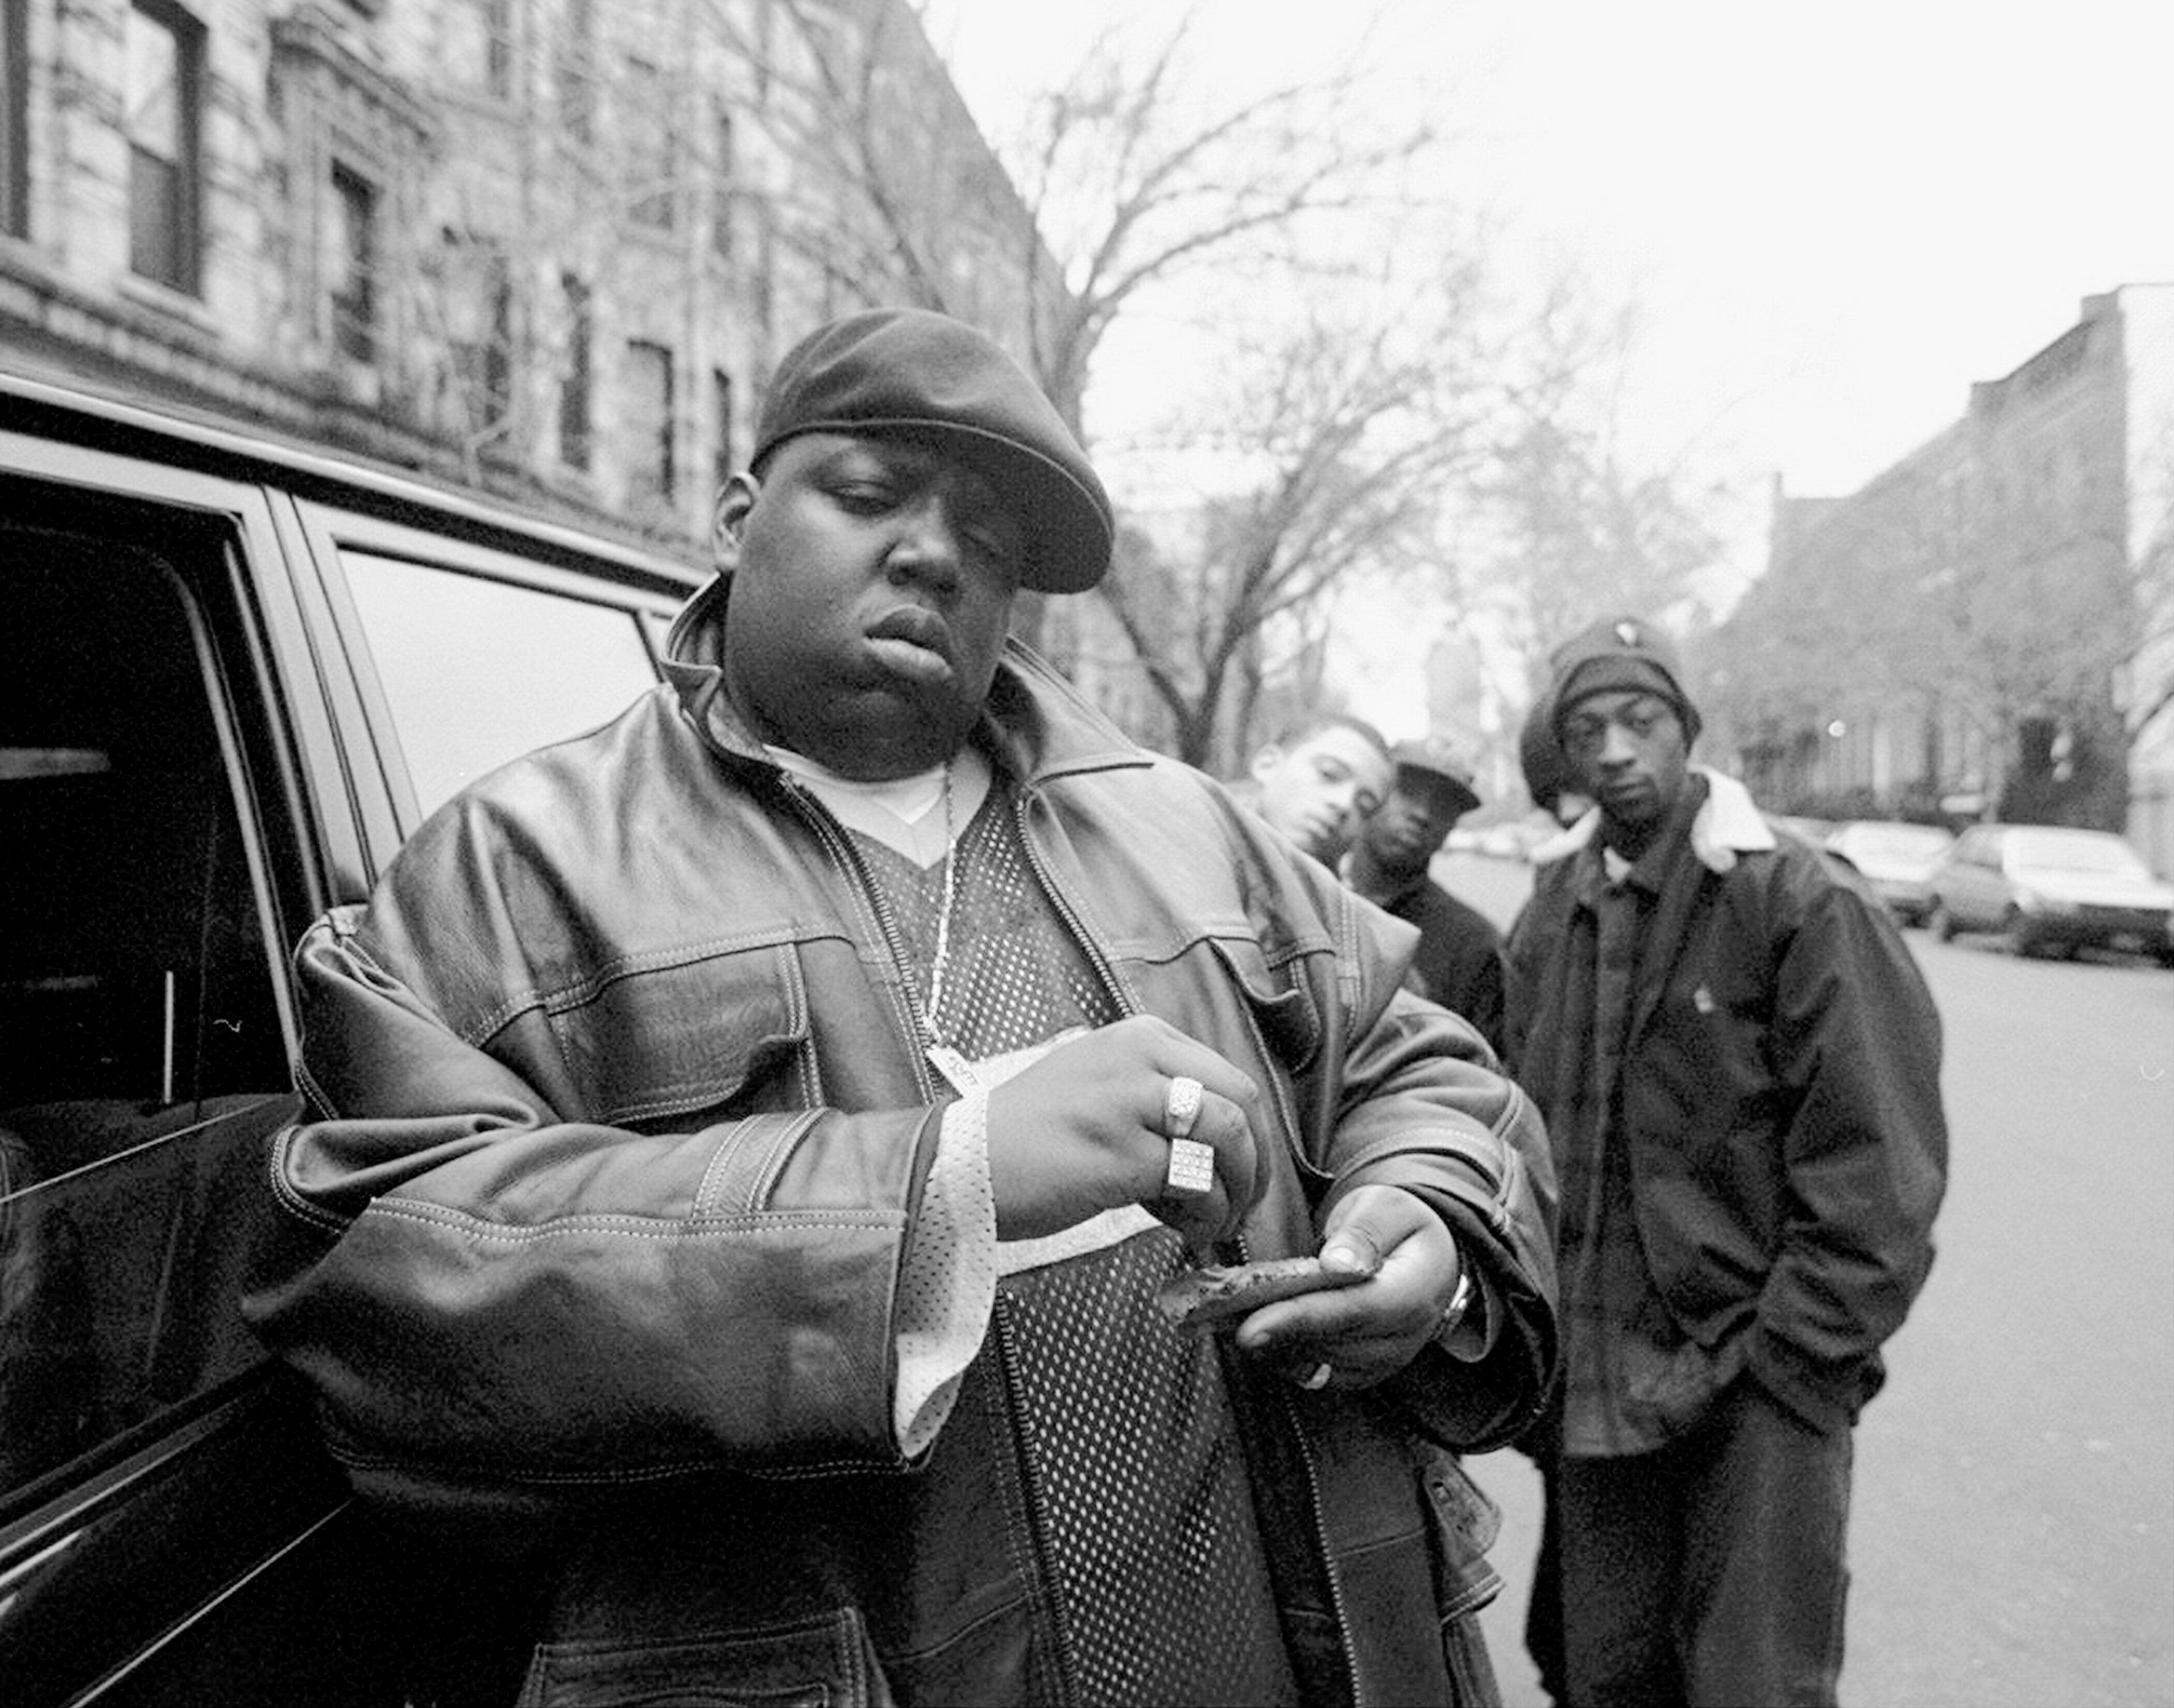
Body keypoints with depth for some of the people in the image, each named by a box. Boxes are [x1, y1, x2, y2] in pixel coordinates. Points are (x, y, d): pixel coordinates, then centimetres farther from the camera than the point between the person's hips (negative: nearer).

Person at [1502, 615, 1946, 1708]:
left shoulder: (1800, 907, -10)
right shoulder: (1548, 923, 5)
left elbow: (1875, 1176, -12)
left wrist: (1774, 1363, -14)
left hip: (1761, 1393, -4)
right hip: (1598, 1392, 5)